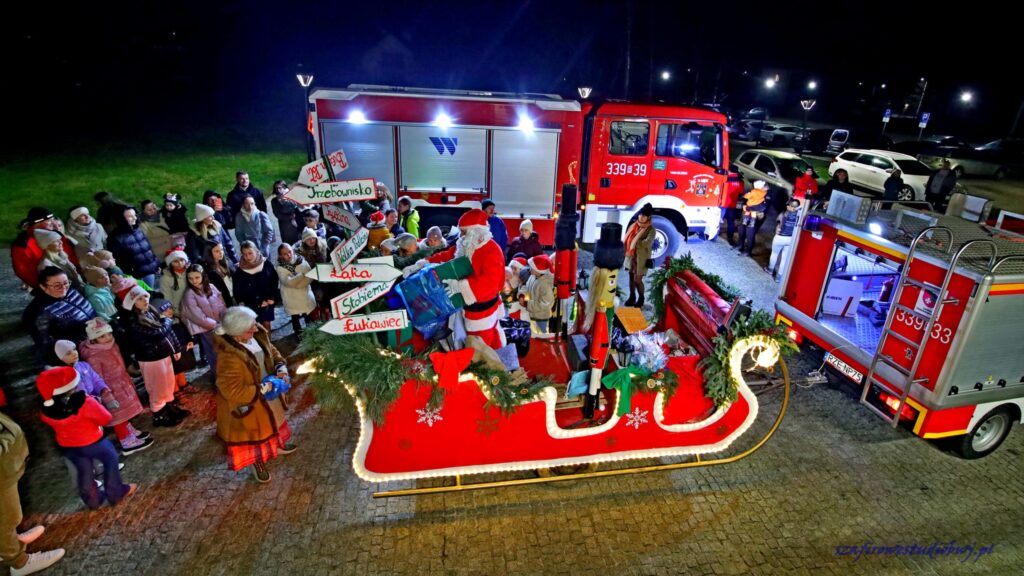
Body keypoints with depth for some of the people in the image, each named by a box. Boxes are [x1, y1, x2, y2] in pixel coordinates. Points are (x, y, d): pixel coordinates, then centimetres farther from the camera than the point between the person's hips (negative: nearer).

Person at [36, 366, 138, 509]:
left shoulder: (45, 409, -16)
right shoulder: (84, 402, -31)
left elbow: (46, 421, 7)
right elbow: (105, 418, -18)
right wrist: (95, 404, -5)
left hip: (67, 447, 5)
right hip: (92, 443, -5)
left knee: (84, 472, 22)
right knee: (110, 460, 19)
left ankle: (93, 500, 39)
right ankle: (116, 493, 27)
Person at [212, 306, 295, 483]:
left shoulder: (258, 335, -16)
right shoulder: (228, 356, -38)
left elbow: (272, 352, 2)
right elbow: (232, 391, -33)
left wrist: (281, 368, -16)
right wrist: (262, 390, -28)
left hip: (267, 391, 7)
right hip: (248, 402, -7)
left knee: (273, 419, 31)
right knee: (253, 432, 18)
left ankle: (277, 444, 60)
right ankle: (257, 462, 46)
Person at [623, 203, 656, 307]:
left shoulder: (651, 230, -13)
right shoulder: (634, 225, 3)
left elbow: (647, 243, -26)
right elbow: (627, 238, 6)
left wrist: (635, 242, -21)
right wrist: (626, 251, -4)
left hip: (641, 258, -5)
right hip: (631, 256, 5)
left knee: (637, 280, 0)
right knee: (631, 277, 13)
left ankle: (641, 299, 22)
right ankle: (632, 297, 29)